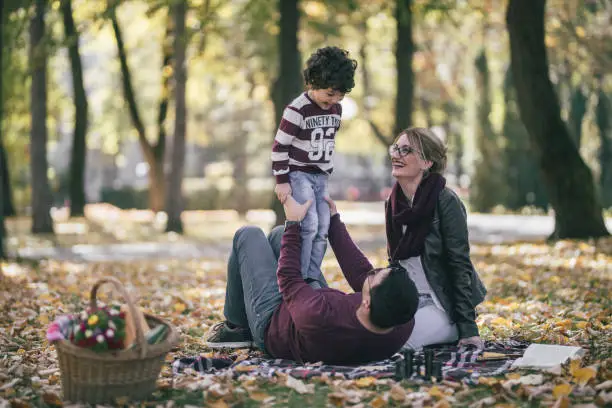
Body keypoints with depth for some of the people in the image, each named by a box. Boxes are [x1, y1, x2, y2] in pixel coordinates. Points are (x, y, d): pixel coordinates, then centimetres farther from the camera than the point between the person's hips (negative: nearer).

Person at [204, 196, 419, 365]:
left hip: (272, 322, -5)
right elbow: (360, 273, -15)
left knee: (247, 235, 8)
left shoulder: (318, 318, -49)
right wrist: (334, 221, -5)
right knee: (278, 234, 19)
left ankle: (236, 327, 23)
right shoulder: (403, 325, -34)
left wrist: (293, 224, -12)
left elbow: (288, 278, -25)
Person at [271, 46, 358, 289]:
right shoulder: (297, 110, -17)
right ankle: (298, 280, -10)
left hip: (321, 177, 7)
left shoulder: (336, 109, 5)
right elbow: (279, 147, -14)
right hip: (298, 175, -7)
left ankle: (313, 278, 10)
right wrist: (282, 181, -15)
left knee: (322, 229, 2)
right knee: (308, 226, -17)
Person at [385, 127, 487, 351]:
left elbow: (460, 264, -16)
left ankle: (453, 333, 2)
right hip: (408, 301, 7)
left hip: (442, 305, -7)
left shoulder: (445, 201, -15)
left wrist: (468, 329, -18)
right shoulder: (393, 203, 6)